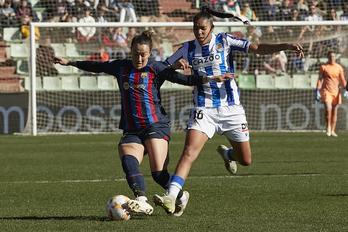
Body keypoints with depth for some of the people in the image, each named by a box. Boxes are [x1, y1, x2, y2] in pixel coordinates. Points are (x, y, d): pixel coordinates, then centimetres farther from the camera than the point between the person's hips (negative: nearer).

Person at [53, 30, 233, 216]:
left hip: (155, 126, -3)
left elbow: (183, 79, 0)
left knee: (159, 173, -15)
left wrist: (210, 79, -11)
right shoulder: (121, 68, 15)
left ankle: (182, 197, 13)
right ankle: (142, 202, -43)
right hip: (131, 131, 3)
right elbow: (97, 67, 29)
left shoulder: (155, 68, 5)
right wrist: (69, 62, 35)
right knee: (128, 161, -28)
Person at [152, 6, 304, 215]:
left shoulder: (224, 41, -3)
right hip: (204, 110, 0)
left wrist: (286, 46, -26)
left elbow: (257, 48, -12)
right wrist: (177, 64, -14)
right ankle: (171, 198, -28)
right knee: (189, 152, -21)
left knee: (245, 160, 10)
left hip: (231, 108, 0)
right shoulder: (188, 48, 4)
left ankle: (227, 153, 46)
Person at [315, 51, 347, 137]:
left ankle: (332, 130, 11)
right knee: (328, 109, -19)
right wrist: (317, 91, -3)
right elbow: (319, 79, 2)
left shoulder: (339, 67, 8)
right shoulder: (323, 67, 2)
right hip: (326, 91, -3)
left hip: (336, 91, 3)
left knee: (334, 111, 4)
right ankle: (328, 127, -1)